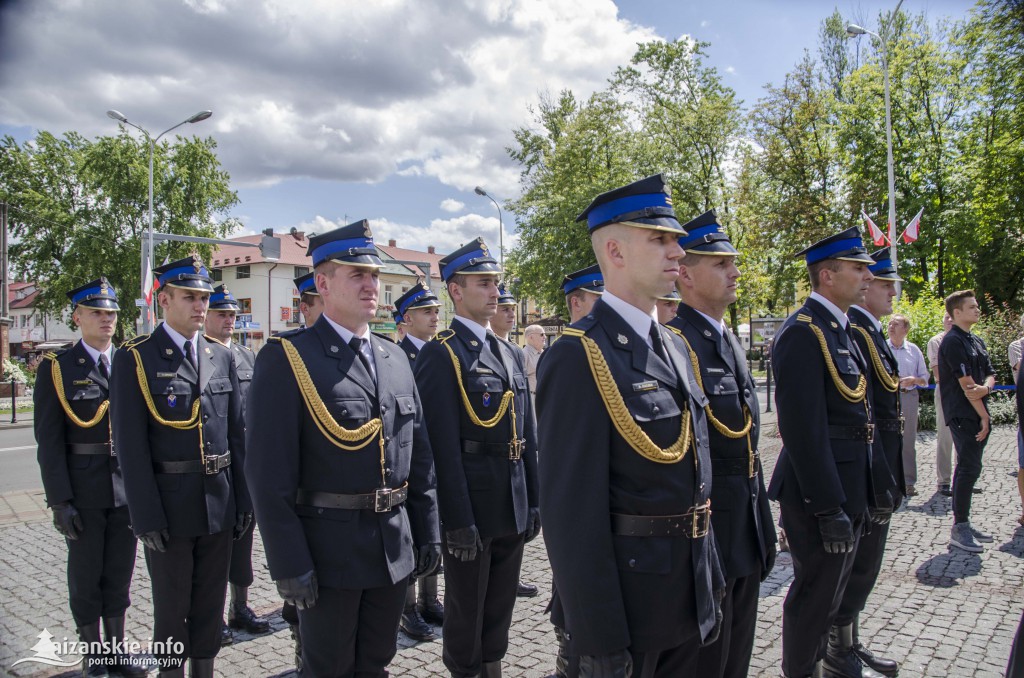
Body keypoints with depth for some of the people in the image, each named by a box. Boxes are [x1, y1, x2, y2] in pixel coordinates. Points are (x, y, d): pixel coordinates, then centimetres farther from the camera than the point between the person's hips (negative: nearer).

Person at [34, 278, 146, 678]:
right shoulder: (56, 368, -4)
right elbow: (49, 441, -7)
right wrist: (60, 500, -11)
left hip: (127, 488, 3)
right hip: (84, 491, -3)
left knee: (120, 573, 14)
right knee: (85, 577, 11)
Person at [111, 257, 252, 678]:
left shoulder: (222, 357, 7)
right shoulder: (135, 359, -7)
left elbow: (236, 434, 8)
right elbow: (130, 445, -11)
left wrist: (244, 499, 5)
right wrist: (147, 516, -14)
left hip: (219, 503, 4)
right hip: (169, 505, -4)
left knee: (211, 603, 16)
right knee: (171, 608, 12)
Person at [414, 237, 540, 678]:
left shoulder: (511, 354, 11)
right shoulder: (440, 354, -12)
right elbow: (444, 446, -17)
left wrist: (533, 501, 12)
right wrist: (459, 520, -18)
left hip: (514, 508, 7)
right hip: (472, 507, -7)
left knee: (500, 608, 20)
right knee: (465, 609, 11)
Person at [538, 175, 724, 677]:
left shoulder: (675, 347, 7)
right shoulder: (578, 357, -20)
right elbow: (572, 509, -22)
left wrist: (710, 575, 15)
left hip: (689, 594, 8)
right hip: (626, 593, -8)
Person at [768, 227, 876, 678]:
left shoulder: (840, 329, 12)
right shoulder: (803, 333, -20)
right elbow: (804, 431, -24)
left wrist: (852, 498, 17)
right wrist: (829, 508, -23)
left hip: (847, 489, 10)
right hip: (819, 492, -10)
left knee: (830, 590, 23)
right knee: (816, 594, 5)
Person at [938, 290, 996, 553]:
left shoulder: (976, 341, 17)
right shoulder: (953, 341, -12)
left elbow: (990, 374, 12)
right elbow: (966, 384, -15)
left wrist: (985, 387, -12)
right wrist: (983, 416, -11)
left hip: (978, 414, 9)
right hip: (962, 415, -9)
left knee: (970, 468, 11)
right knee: (968, 467, -11)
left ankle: (964, 523, 20)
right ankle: (958, 529, -5)